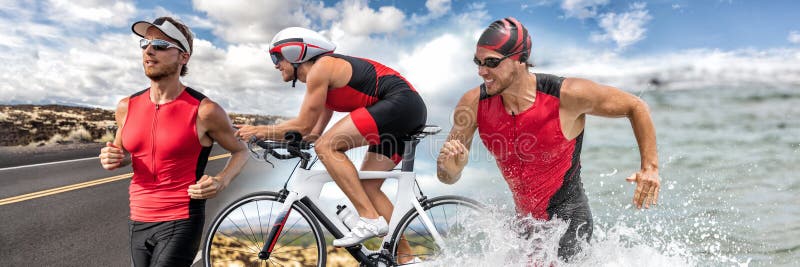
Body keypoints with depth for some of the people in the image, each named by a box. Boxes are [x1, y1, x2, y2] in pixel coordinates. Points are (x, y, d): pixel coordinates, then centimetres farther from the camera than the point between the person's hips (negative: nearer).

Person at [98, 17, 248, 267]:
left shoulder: (204, 110, -13)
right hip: (138, 222, 6)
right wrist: (112, 159, -3)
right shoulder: (127, 107, 2)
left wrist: (221, 181, -16)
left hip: (181, 222, -6)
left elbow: (240, 150, 2)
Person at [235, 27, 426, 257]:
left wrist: (261, 131, 4)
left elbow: (303, 126, -7)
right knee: (367, 186, 8)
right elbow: (315, 133, 24)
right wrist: (272, 136, 21)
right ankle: (405, 257, 9)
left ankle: (370, 219, -16)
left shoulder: (320, 68, -6)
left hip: (399, 102, -10)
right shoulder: (327, 78, 23)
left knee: (326, 147, -14)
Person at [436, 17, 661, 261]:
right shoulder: (473, 104, -13)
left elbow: (636, 107, -5)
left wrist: (650, 167, -14)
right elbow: (447, 178, -6)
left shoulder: (567, 95, -22)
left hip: (568, 221, -5)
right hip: (524, 223, 5)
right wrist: (453, 166, -30)